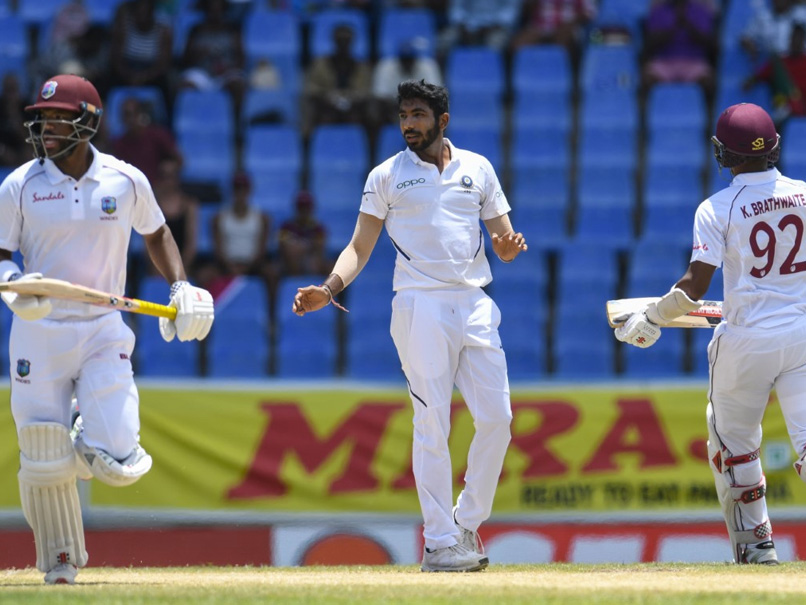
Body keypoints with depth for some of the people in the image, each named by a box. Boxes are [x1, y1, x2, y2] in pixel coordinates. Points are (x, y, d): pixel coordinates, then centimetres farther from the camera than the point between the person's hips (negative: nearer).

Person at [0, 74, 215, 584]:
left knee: (118, 464, -12)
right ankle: (61, 562, 21)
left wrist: (181, 286, 5)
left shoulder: (126, 182, 1)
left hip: (104, 332, 0)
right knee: (45, 466, -2)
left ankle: (90, 439, 25)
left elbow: (156, 233, 19)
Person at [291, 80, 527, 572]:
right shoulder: (387, 176, 7)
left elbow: (504, 242, 14)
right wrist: (329, 289, -11)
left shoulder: (477, 169, 13)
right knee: (432, 425, -7)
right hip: (420, 307, -3)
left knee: (497, 417, -4)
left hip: (475, 305, 3)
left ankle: (467, 523, 14)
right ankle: (440, 542, -4)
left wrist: (508, 248, -11)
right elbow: (360, 247, 5)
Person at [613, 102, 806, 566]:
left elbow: (695, 286, -12)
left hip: (748, 338, -2)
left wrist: (651, 319, 1)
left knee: (733, 442, 17)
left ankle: (756, 543, 17)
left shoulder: (717, 209, -7)